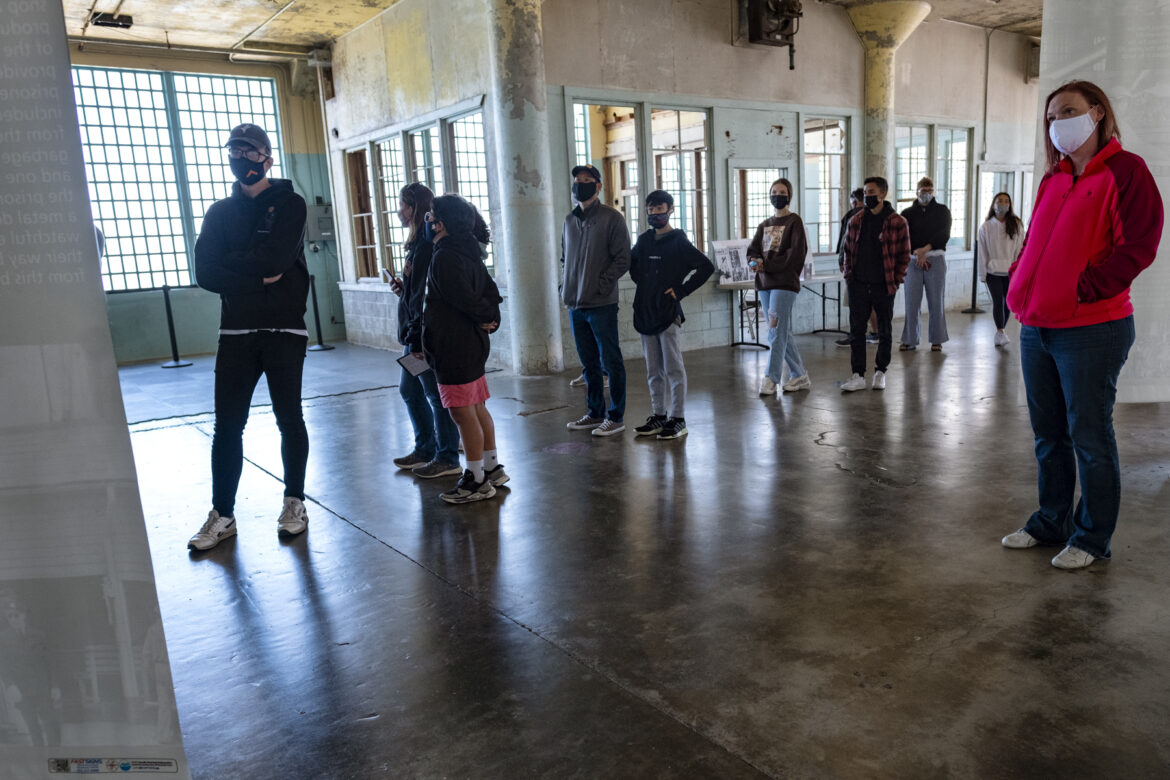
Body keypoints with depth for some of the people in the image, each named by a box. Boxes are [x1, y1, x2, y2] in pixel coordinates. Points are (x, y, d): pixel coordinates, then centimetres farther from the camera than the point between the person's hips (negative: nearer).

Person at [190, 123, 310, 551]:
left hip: (284, 330, -3)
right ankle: (222, 515, 13)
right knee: (227, 425, 3)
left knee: (288, 419, 5)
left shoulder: (289, 204, 2)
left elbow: (274, 259, -15)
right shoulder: (219, 212, 13)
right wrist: (257, 277, -12)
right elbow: (205, 274, 0)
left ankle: (294, 504, 19)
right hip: (236, 332, 3)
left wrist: (232, 266, -2)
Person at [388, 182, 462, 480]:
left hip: (426, 335, -11)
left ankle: (448, 459, 9)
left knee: (436, 395, -2)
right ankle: (425, 449, 30)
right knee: (409, 390, 18)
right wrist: (402, 287, 6)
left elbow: (427, 294, -22)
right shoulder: (419, 243, 15)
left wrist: (418, 338, -23)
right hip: (415, 335, 11)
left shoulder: (428, 245, -17)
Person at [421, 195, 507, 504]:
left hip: (454, 348, -10)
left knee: (463, 413, -2)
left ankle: (476, 481, 6)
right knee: (477, 409, 17)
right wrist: (491, 319, 0)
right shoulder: (468, 253, 13)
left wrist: (485, 317, -6)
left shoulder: (445, 257, -17)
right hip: (474, 344, 10)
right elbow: (491, 290, 12)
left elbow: (464, 298, -23)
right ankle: (492, 468, 27)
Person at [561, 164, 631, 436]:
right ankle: (595, 413, 24)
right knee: (589, 363, 14)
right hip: (575, 304, 7)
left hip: (602, 304, -7)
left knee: (610, 361, 0)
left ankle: (616, 417, 8)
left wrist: (600, 286, -16)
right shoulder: (570, 220, 15)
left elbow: (622, 259, -10)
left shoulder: (612, 218, -5)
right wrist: (566, 286, 10)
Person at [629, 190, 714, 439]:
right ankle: (658, 415, 21)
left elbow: (706, 267, -12)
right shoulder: (644, 240, 11)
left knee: (673, 369, -1)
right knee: (653, 370, 12)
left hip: (668, 314, -6)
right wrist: (641, 282, 13)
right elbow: (632, 263, 30)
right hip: (645, 314, 6)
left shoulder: (679, 242, -7)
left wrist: (681, 290, -12)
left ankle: (678, 419, 5)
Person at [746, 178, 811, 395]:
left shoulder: (794, 221, -1)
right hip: (764, 283, 7)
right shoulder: (764, 225, 18)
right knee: (783, 332, 10)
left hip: (785, 283, -7)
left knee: (777, 332, -11)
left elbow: (797, 253, -11)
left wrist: (767, 265, -16)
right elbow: (752, 249, 12)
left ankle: (771, 379, -9)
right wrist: (754, 261, -12)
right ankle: (799, 376, 19)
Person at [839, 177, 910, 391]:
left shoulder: (897, 222, -3)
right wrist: (849, 275, 5)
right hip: (858, 285, 3)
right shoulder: (856, 220, 8)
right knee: (856, 330, -1)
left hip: (884, 287, -3)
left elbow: (904, 255, -1)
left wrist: (896, 281, -7)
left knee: (885, 331, 8)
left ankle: (880, 372, 21)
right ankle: (858, 376, 4)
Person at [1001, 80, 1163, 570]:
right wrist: (1021, 282, 6)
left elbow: (1138, 246, -14)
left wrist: (1083, 290, -18)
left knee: (1089, 437, 3)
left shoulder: (1124, 170, -6)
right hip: (1036, 328, 7)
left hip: (1091, 330, -7)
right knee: (1048, 434, 16)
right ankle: (1051, 522, 30)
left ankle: (1092, 537, 17)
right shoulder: (1053, 179, 15)